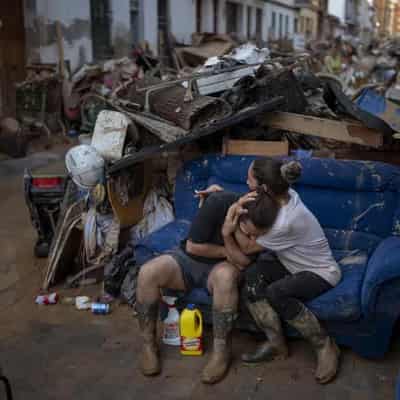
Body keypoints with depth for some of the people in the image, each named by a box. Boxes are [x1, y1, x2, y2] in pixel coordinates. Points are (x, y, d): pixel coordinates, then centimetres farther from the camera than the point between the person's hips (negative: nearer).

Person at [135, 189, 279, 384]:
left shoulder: (262, 226, -18)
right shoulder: (218, 203, -25)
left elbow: (244, 264, -21)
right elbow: (192, 246, -18)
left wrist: (227, 236, -36)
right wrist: (227, 252, -14)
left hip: (221, 266, 0)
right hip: (188, 258, 0)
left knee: (226, 275, -38)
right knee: (147, 272, -27)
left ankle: (221, 349, -22)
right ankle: (148, 343, -9)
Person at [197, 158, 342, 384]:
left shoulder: (286, 222, -34)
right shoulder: (283, 196, -11)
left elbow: (247, 247, -20)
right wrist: (221, 193, -3)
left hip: (321, 273, -7)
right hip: (295, 267, 7)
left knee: (276, 292, -36)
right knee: (253, 274, -22)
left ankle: (325, 346, -14)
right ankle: (277, 343, -13)